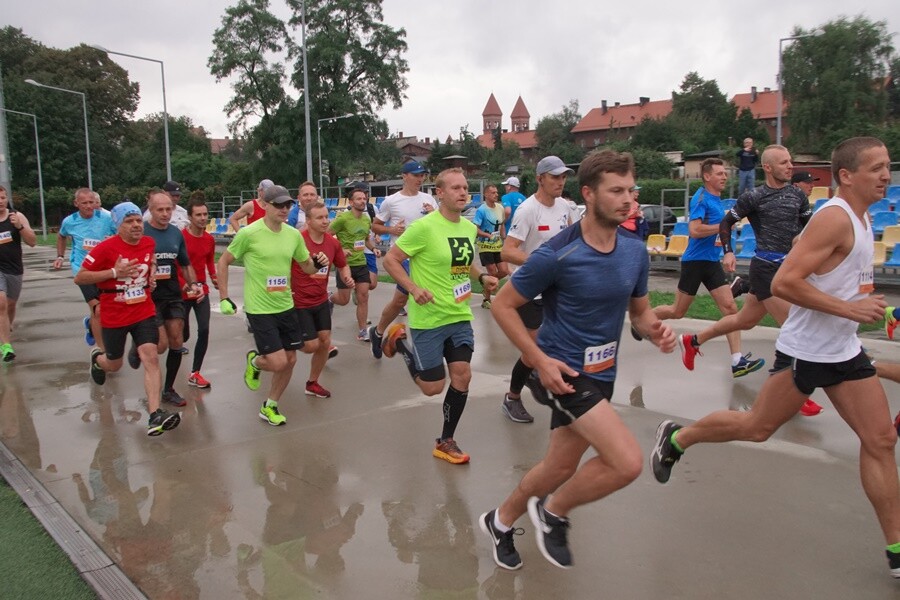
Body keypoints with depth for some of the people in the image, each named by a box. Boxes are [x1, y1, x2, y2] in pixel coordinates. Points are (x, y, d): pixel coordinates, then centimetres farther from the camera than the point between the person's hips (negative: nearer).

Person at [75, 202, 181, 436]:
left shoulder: (149, 243, -1)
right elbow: (79, 278, -12)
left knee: (151, 358, -15)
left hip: (144, 311, 2)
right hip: (113, 316, -2)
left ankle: (155, 416, -19)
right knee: (114, 365, 15)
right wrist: (114, 272, -22)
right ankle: (97, 359, 55)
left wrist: (151, 276, 2)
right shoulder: (105, 248, -14)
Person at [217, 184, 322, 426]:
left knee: (290, 360, 9)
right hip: (259, 309, -6)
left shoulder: (294, 235, 2)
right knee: (279, 363, -11)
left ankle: (270, 407, 29)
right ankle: (254, 361, 25)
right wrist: (224, 298, -5)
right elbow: (223, 262, -3)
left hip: (286, 306, 6)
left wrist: (317, 263, -10)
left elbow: (307, 266, 14)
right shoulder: (249, 233, -13)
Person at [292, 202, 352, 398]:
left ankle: (312, 383, 26)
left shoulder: (333, 242, -2)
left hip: (321, 301, 6)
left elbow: (343, 266, 14)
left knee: (325, 342, 7)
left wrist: (347, 279, -6)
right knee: (311, 345, -6)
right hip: (299, 303, -6)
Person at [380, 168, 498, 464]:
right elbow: (390, 260, -12)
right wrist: (414, 288, -24)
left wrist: (482, 277, 4)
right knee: (433, 386, 2)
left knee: (462, 376, 1)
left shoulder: (469, 227, 5)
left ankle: (446, 442, 21)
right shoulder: (424, 226, -17)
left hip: (460, 316, 6)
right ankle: (401, 340, 28)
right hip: (428, 319, -6)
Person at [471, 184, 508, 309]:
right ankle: (486, 300, 13)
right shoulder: (481, 210, -14)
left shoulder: (500, 208, 6)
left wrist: (504, 239, 12)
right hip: (485, 247, -6)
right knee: (493, 273, -4)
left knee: (504, 271, 0)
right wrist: (488, 235, -26)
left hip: (498, 246, 6)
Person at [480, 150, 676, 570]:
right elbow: (503, 306, -11)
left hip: (603, 373, 7)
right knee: (628, 461, -19)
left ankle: (501, 521, 43)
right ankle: (553, 513, 9)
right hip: (565, 371, -7)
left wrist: (654, 330, -10)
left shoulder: (635, 251, -1)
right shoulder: (556, 255, -20)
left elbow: (639, 310, 13)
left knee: (560, 467, 18)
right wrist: (540, 360, -17)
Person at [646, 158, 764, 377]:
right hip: (695, 261, -8)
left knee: (730, 308, -4)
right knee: (677, 312, 4)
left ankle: (737, 361, -5)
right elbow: (694, 230, -26)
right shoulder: (701, 198, -13)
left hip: (712, 262, 8)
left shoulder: (717, 199, 13)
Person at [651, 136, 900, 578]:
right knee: (756, 428, 3)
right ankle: (676, 438, 25)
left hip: (844, 352, 9)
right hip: (805, 353, -9)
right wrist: (849, 308, -25)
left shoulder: (859, 219, 11)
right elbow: (784, 282, -27)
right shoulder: (834, 218, -19)